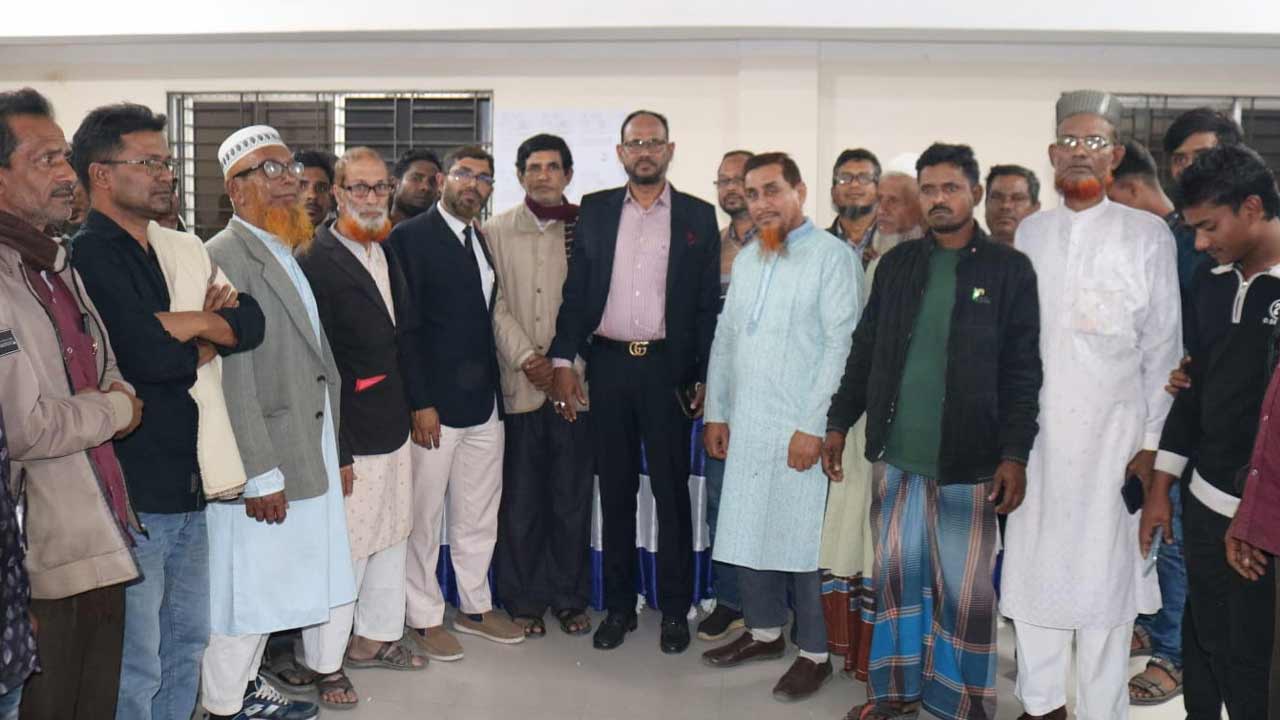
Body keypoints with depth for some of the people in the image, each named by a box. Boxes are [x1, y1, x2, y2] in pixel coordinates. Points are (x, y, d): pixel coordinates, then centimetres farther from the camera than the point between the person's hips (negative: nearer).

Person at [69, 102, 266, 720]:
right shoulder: (89, 256, -13)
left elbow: (252, 322, 4)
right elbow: (146, 354, -25)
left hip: (187, 488, 8)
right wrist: (206, 347, -6)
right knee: (135, 669, 2)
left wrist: (195, 324, -15)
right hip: (130, 495, -8)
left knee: (188, 644, 20)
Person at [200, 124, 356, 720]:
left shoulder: (289, 255, 13)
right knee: (246, 591, 4)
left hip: (305, 454, 8)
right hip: (262, 467, -8)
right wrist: (261, 477, -19)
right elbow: (233, 380, -19)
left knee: (273, 584, 18)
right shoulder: (225, 257, -15)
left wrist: (333, 454, 11)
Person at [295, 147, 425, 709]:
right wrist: (336, 453, -18)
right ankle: (326, 664, 18)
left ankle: (373, 638, 36)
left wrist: (412, 409, 10)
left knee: (391, 540, 18)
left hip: (394, 430, 8)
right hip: (348, 440, -8)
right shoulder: (317, 263, -14)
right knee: (342, 554, 0)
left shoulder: (389, 256, 11)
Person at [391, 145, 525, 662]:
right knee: (423, 515, 5)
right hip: (433, 403, -7)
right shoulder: (412, 237, -7)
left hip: (485, 403, 7)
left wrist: (497, 389, 7)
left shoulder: (482, 240, 14)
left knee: (479, 513, 15)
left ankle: (475, 608, 30)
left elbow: (485, 317, 13)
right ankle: (424, 618, 19)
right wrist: (420, 404, -16)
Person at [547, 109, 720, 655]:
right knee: (615, 491, 9)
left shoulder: (698, 217, 4)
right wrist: (562, 361, -3)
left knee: (672, 491, 5)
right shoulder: (595, 210, 8)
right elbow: (575, 291, 6)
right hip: (608, 364, 2)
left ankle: (674, 609, 18)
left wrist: (704, 376, -3)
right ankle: (618, 605, 21)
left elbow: (709, 303, 2)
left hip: (668, 367, -1)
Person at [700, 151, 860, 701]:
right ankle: (765, 631, 30)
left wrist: (813, 426, -17)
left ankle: (815, 653, 16)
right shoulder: (746, 260, 14)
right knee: (747, 532, 13)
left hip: (801, 430, -6)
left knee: (804, 540, 0)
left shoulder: (833, 256, -7)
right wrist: (716, 412, 12)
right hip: (746, 427, 6)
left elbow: (842, 345, -13)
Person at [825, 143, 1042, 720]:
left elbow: (1022, 372, -3)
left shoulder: (1008, 270, -1)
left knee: (966, 590, 5)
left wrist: (1014, 455, -9)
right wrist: (839, 422, 9)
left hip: (968, 461, -3)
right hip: (898, 456, 4)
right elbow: (864, 351, 13)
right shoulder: (897, 264, 9)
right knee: (897, 575, 12)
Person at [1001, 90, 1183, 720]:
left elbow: (1163, 347, 0)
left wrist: (1152, 442, -5)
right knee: (1031, 569, 8)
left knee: (1104, 574, 1)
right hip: (1036, 430, 3)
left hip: (1112, 432, -3)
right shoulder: (1029, 232, 10)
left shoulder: (1148, 234, 0)